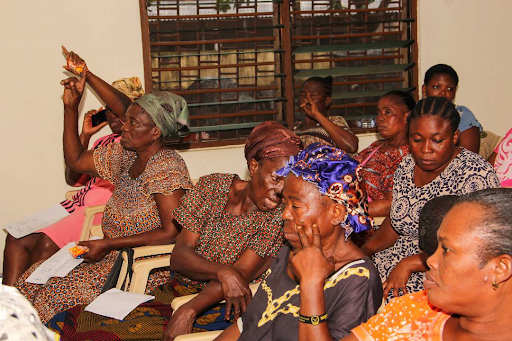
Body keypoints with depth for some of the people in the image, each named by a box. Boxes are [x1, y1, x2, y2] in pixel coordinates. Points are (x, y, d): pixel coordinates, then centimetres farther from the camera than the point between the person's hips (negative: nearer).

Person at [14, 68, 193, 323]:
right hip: (115, 253, 8)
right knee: (33, 282, -5)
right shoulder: (124, 155, 7)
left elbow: (172, 233, -24)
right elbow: (75, 160, 17)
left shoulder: (166, 166, -19)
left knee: (56, 293, -19)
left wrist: (108, 244, -21)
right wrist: (71, 107, 7)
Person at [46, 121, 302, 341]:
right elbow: (179, 256, -4)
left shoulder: (278, 215, -8)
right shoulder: (212, 186, 1)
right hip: (172, 293, 4)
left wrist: (189, 310, -29)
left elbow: (241, 275, -16)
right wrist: (221, 271, -24)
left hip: (214, 309, -4)